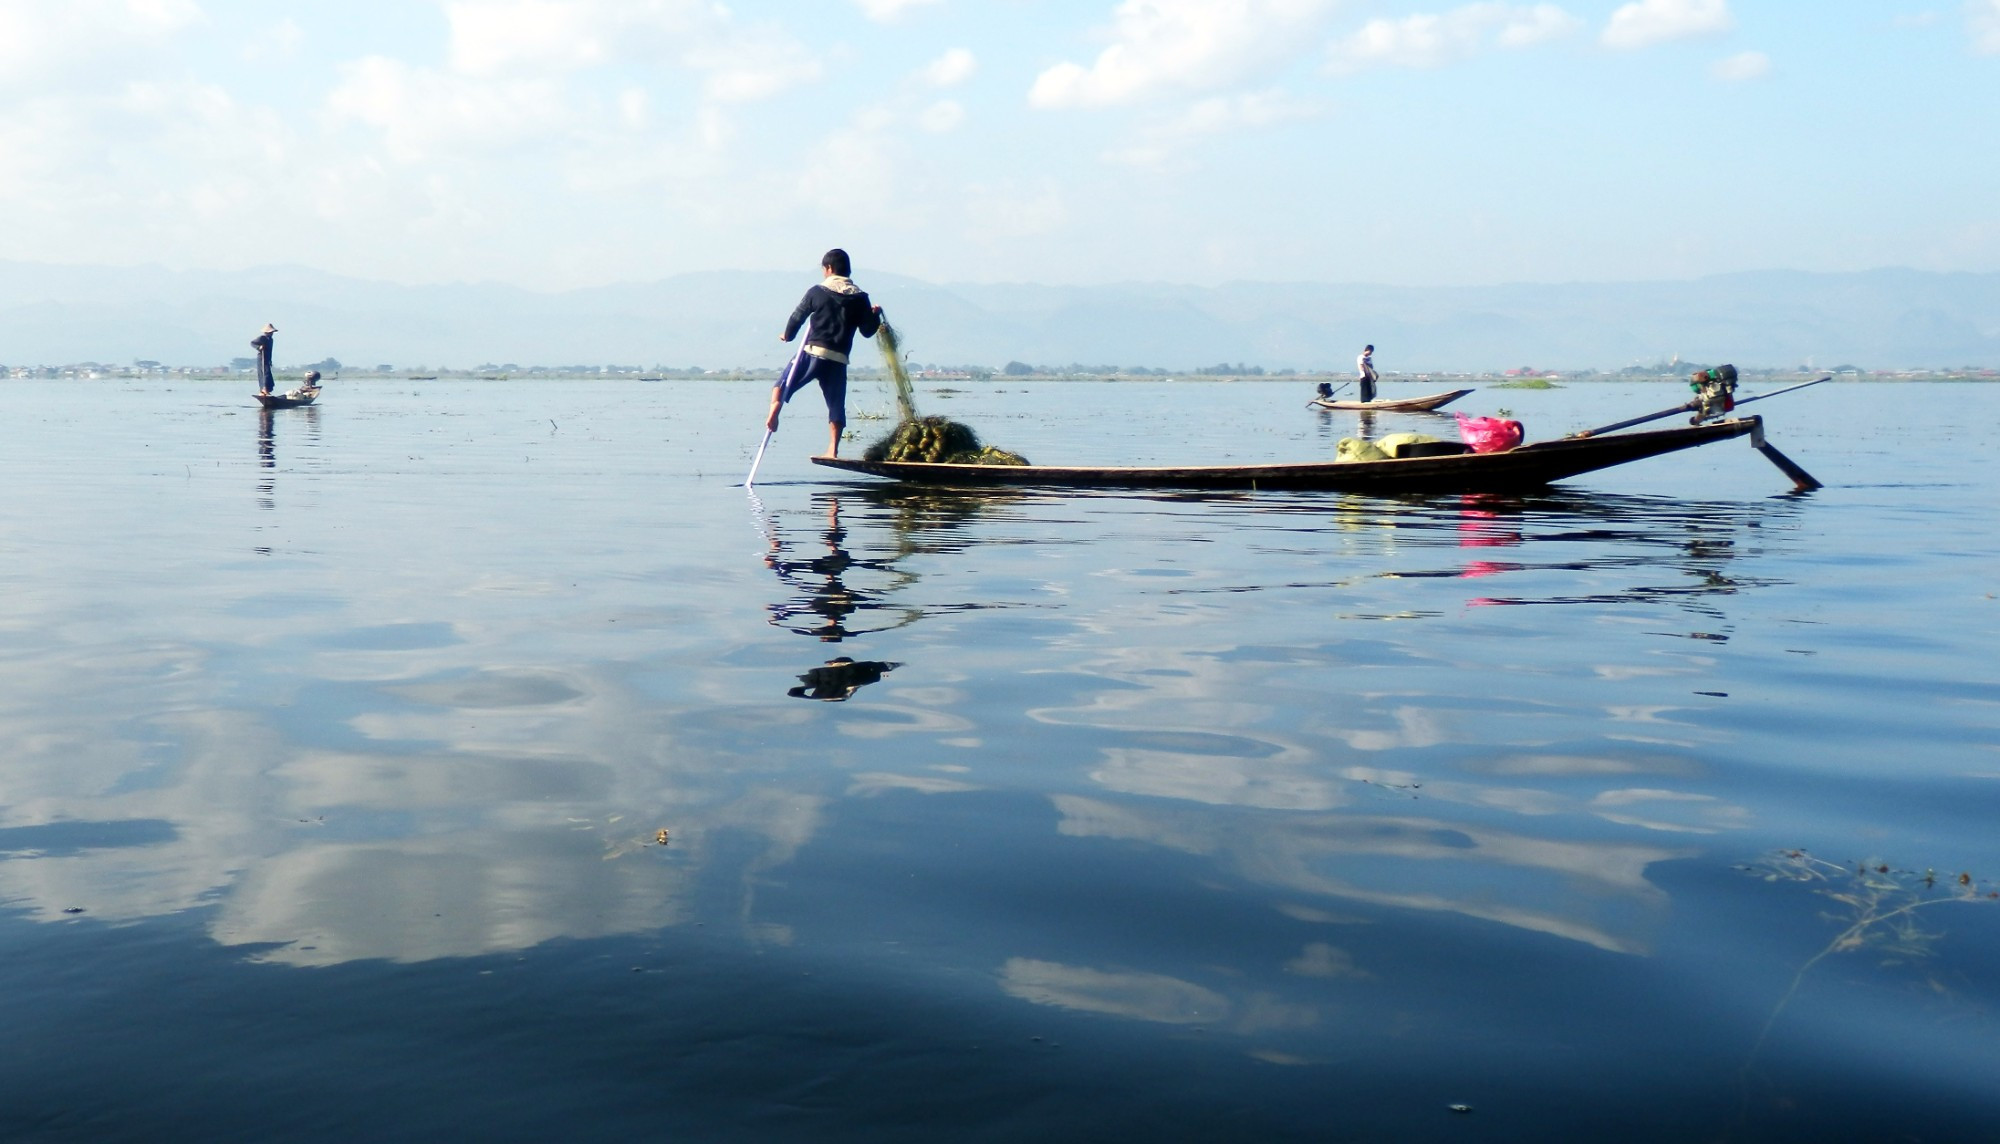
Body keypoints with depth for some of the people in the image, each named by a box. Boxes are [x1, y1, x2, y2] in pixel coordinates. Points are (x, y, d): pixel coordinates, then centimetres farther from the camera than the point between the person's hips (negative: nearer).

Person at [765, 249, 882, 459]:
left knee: (783, 384, 15)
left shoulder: (817, 292, 1)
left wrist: (787, 335, 25)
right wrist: (875, 315, 26)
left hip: (812, 352, -1)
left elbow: (797, 317, 6)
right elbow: (867, 331, 6)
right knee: (836, 406, 9)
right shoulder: (860, 298, 5)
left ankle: (774, 412, -12)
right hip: (838, 359, 1)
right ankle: (833, 450, 5)